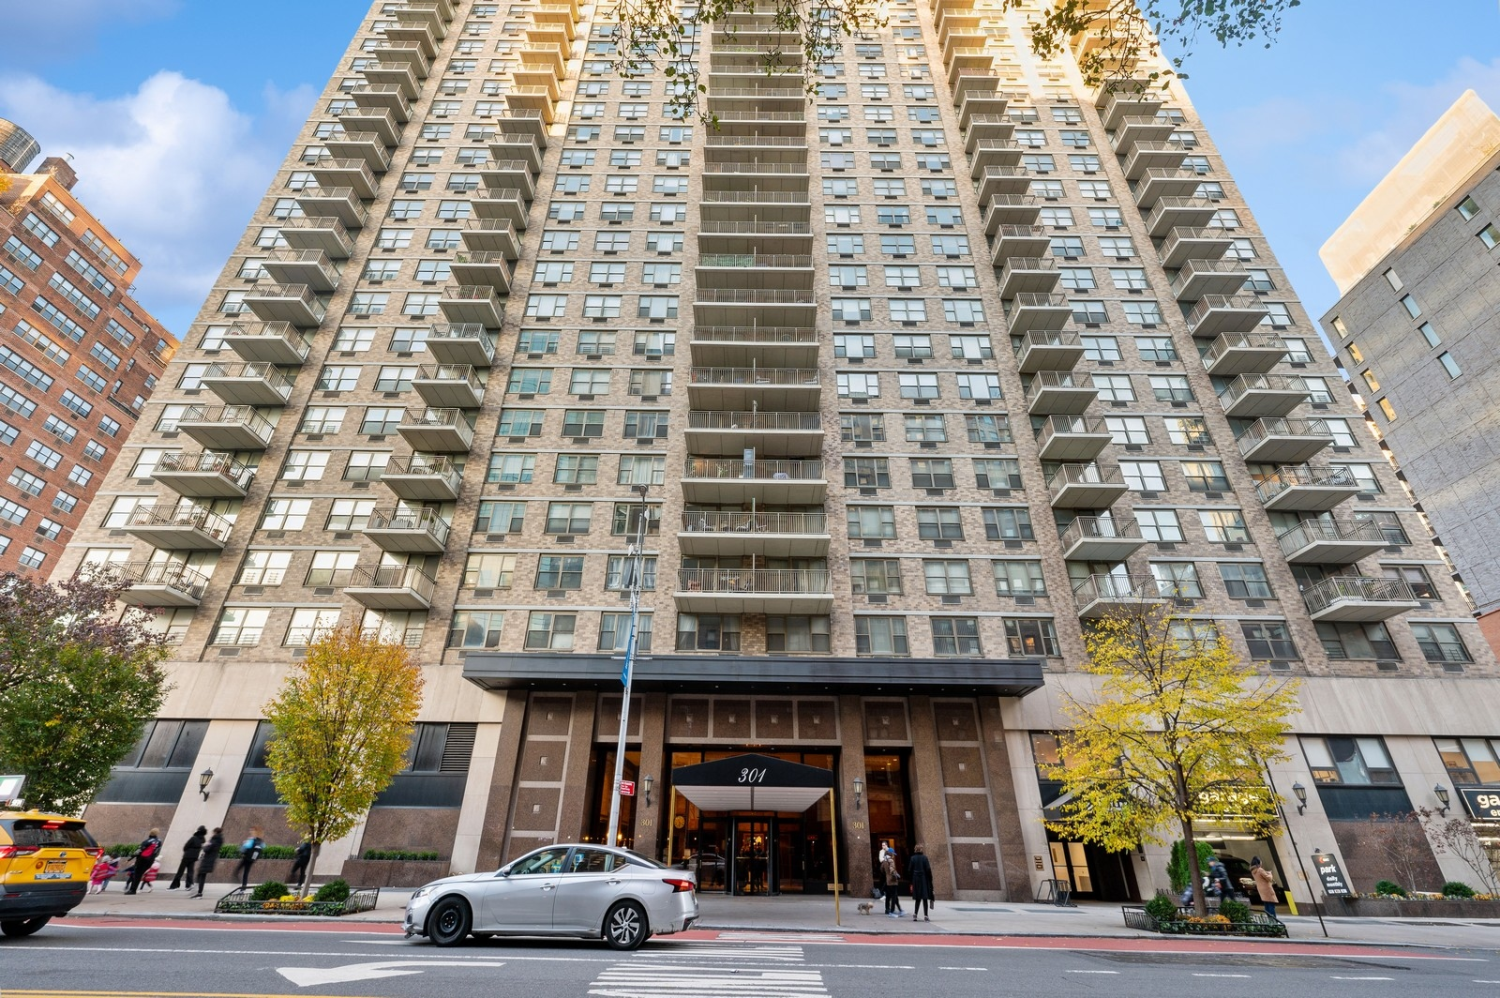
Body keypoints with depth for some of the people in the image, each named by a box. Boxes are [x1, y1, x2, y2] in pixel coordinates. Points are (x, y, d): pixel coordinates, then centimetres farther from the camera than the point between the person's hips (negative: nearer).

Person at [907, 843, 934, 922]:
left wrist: (911, 881, 8)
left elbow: (909, 870, 1)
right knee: (925, 898, 4)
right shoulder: (924, 858, -8)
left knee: (917, 898, 13)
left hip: (916, 880, 3)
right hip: (924, 880, -3)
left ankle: (915, 914, 5)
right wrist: (930, 880, -1)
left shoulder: (913, 858, 0)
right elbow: (928, 870, -11)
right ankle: (926, 916, 2)